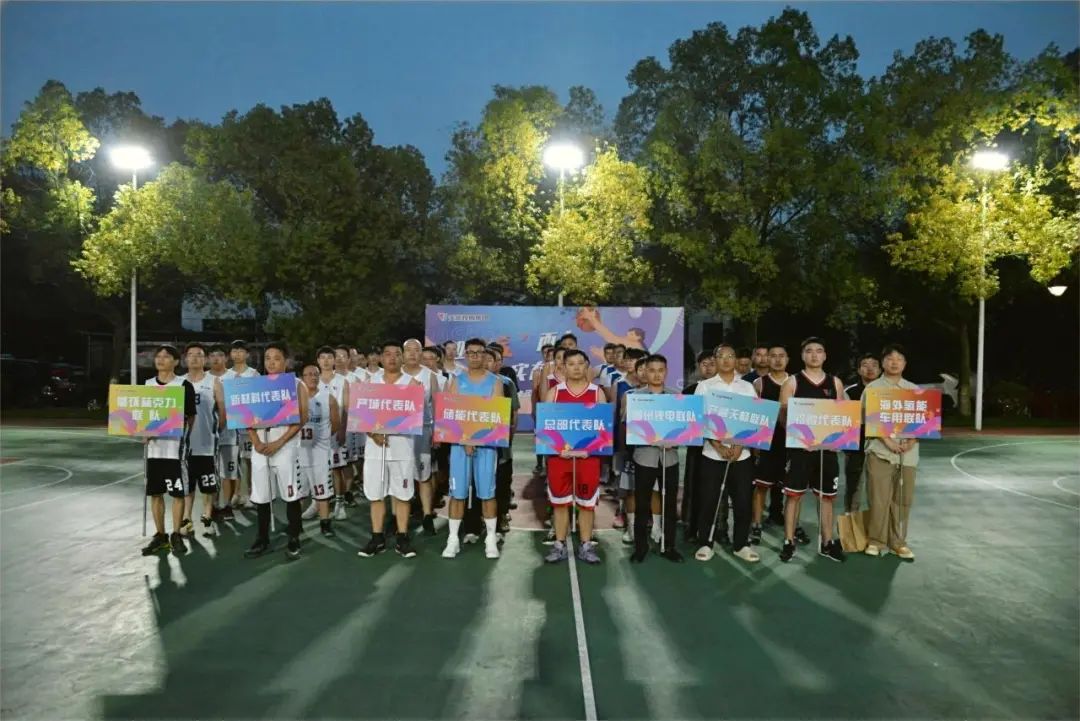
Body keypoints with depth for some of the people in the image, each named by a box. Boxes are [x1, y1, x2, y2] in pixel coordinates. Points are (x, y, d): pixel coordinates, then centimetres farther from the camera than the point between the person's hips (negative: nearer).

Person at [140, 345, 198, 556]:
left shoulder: (184, 385, -3)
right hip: (154, 447, 5)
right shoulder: (147, 384, 11)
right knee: (155, 493, 10)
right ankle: (160, 536, 20)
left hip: (175, 447, -5)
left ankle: (176, 536, 12)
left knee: (178, 493, 1)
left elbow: (191, 416, -1)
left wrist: (183, 438, -8)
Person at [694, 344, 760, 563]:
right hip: (712, 454, -2)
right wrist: (719, 446, -14)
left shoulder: (747, 387, 8)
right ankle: (705, 544, 14)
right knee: (708, 501, 1)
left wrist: (740, 445, -10)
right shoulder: (704, 386, 2)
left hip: (742, 454, 2)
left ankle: (741, 545, 19)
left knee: (743, 502, 5)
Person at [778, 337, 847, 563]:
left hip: (827, 447, 3)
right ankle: (789, 542, 8)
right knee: (794, 494, -1)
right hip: (799, 446, -3)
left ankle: (827, 542, 21)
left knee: (827, 495, 10)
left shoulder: (835, 382, 9)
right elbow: (783, 415, -5)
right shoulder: (792, 382, -1)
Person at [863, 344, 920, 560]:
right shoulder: (873, 388, 1)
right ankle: (876, 540, 10)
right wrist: (888, 441, -15)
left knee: (903, 499, 7)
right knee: (879, 498, -3)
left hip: (908, 452, 3)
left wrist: (912, 440, -7)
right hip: (881, 451, -3)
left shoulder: (914, 390, 13)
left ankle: (898, 541, 19)